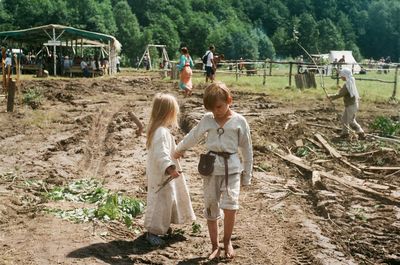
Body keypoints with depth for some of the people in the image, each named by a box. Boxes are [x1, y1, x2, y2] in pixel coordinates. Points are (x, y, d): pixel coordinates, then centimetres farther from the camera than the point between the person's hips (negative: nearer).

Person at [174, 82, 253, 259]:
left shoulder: (239, 121, -2)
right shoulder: (207, 119, 2)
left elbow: (247, 150, 4)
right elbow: (192, 137, 18)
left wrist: (247, 175, 5)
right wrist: (179, 150, 30)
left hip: (232, 168, -2)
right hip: (211, 168, 3)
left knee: (230, 206, -18)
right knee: (211, 208, 7)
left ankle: (227, 241, 7)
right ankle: (215, 246, 22)